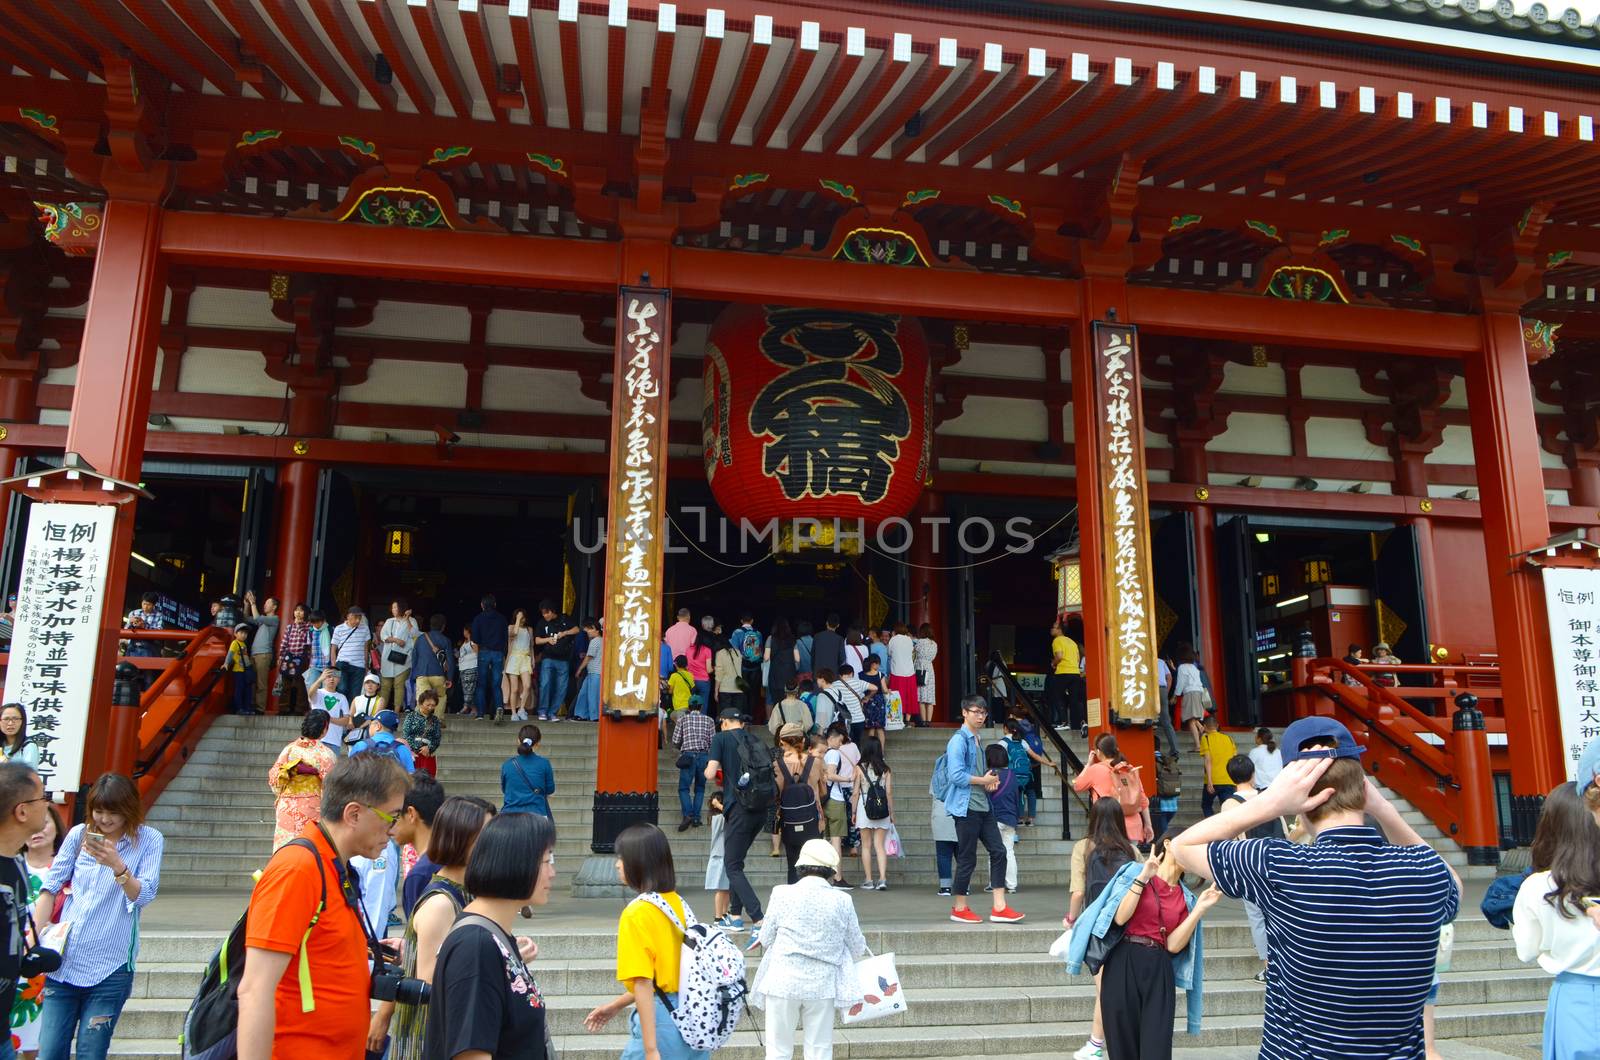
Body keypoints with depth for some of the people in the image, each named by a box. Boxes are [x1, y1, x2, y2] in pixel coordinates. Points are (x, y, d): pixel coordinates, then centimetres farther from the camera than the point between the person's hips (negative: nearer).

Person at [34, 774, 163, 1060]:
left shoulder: (148, 840, -3)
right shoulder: (79, 834, 5)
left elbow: (144, 896, -11)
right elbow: (51, 888, 8)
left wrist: (117, 865, -26)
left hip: (109, 968, -3)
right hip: (64, 961, 3)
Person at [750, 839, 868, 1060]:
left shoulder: (783, 895, -9)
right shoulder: (842, 901, -5)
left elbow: (766, 939, 0)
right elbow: (857, 948, 5)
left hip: (783, 983, -1)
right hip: (822, 985, 1)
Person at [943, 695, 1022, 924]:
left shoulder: (976, 741, 17)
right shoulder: (959, 740, -12)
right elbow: (956, 775, -21)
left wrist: (991, 780, 6)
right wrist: (984, 781, -11)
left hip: (982, 806, 9)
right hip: (966, 807, -9)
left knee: (998, 851, 3)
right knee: (967, 858, -1)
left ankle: (999, 907, 6)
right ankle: (960, 909, 12)